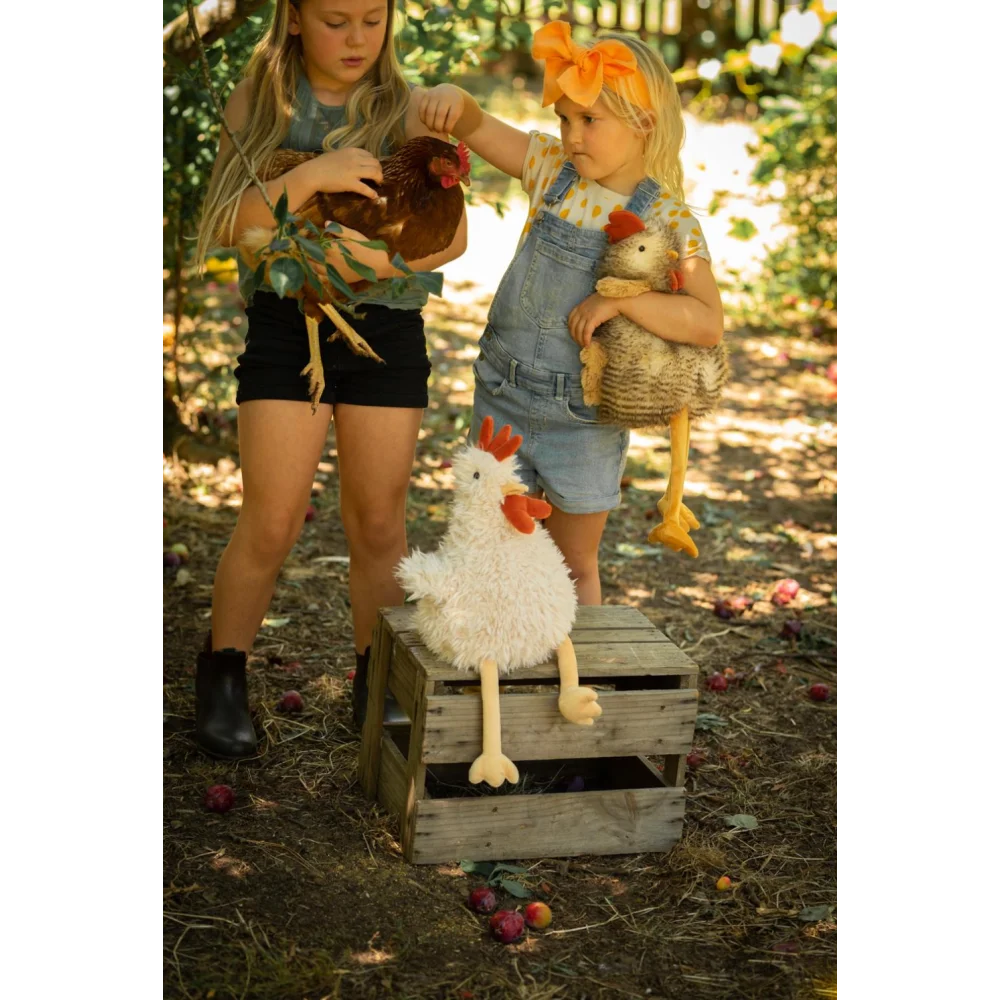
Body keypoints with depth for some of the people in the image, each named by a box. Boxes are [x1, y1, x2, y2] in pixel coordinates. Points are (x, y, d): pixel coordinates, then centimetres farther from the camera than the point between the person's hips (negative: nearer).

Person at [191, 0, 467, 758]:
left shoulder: (405, 108, 1)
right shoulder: (258, 100, 0)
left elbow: (453, 234, -6)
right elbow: (229, 225, -11)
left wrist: (375, 260, -24)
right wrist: (312, 175, -26)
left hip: (387, 331, 1)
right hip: (286, 326, -1)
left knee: (379, 524, 8)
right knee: (271, 524, -1)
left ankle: (376, 688, 24)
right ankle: (223, 680, 20)